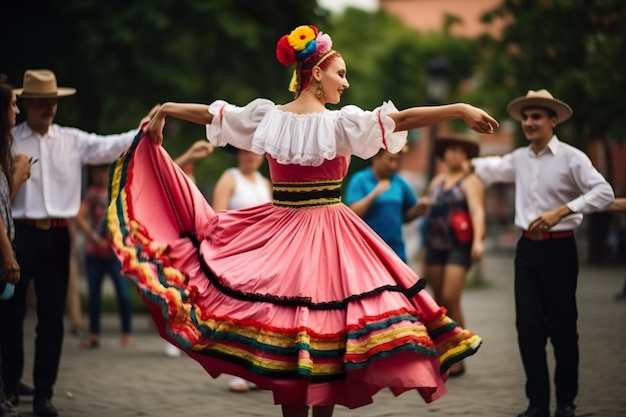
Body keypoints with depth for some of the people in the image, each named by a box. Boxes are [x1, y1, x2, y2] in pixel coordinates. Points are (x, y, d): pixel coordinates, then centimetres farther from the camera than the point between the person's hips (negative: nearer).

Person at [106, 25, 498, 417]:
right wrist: (460, 110, -21)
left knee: (285, 328, 7)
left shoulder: (266, 117, 0)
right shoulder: (341, 123, -13)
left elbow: (210, 112, 11)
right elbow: (402, 118, -20)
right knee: (324, 325, 1)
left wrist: (166, 110, 26)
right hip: (327, 238, -5)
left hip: (278, 233, 5)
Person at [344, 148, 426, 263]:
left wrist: (420, 209, -3)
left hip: (396, 249, 5)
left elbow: (407, 215, 17)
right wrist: (375, 193, -19)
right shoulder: (360, 181, -3)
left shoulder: (399, 182, 10)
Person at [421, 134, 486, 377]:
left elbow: (477, 210, -15)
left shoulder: (470, 181, -2)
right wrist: (426, 252, 23)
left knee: (450, 299, -14)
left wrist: (478, 240, -30)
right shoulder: (436, 183, 18)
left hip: (459, 246, -6)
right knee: (439, 302, 5)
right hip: (435, 246, 6)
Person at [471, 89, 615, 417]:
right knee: (528, 325, 2)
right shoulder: (519, 159, 10)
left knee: (562, 326, 0)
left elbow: (604, 193, -19)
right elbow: (495, 168, 31)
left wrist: (559, 212, -26)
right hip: (528, 247, 5)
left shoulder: (571, 158, -9)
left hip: (558, 248, -5)